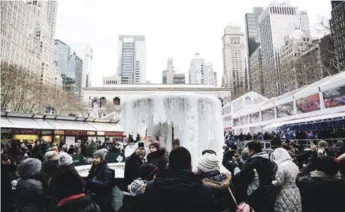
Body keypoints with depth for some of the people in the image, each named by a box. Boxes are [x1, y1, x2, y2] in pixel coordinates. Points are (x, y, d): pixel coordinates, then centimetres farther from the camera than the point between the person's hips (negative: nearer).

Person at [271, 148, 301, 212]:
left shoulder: (281, 166, -18)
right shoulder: (294, 165, 9)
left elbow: (278, 182, -19)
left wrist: (271, 182, -2)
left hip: (285, 194, -8)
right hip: (295, 193, 8)